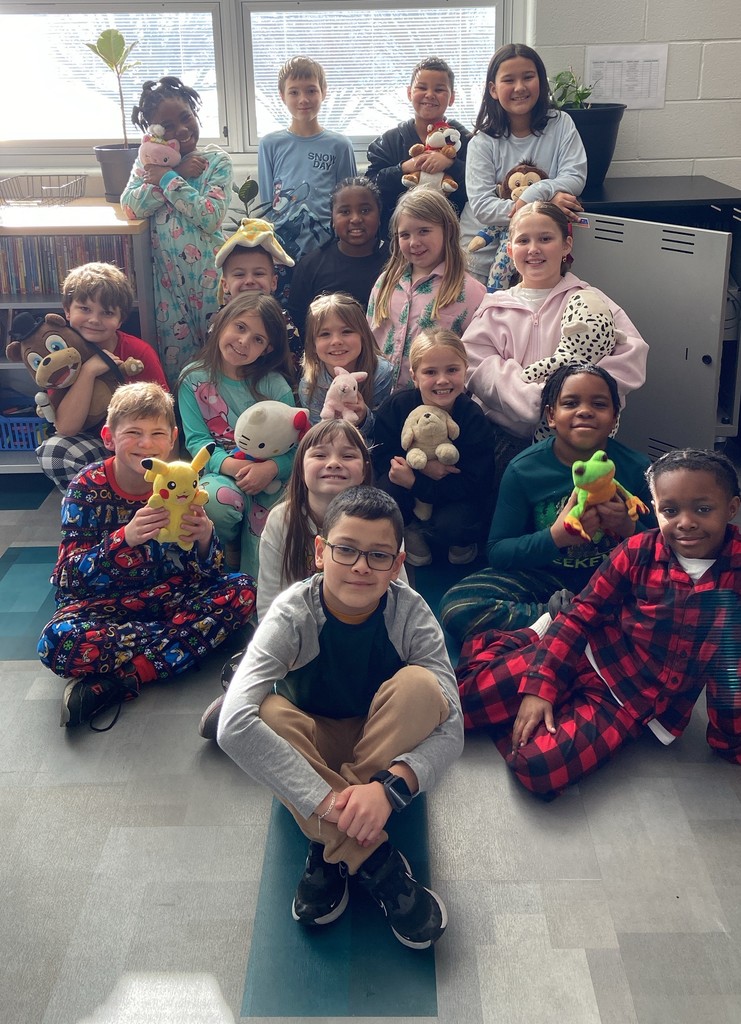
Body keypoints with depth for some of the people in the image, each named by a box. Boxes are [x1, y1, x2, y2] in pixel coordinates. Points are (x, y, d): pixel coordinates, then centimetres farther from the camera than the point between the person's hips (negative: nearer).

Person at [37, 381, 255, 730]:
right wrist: (125, 537, -36)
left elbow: (207, 575, -6)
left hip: (167, 595, 4)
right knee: (57, 641, -34)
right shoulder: (87, 487, -12)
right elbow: (70, 573, -19)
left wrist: (204, 538, -30)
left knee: (243, 590, -20)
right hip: (102, 602, -3)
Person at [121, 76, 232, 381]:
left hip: (208, 272, -2)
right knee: (175, 354, 5)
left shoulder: (216, 161, -2)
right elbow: (130, 206, -10)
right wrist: (178, 173, -13)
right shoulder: (149, 162, 6)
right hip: (168, 275, 2)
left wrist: (167, 179, -14)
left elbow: (211, 217, -15)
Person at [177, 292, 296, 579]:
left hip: (270, 476, 0)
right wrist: (232, 465, -24)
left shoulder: (275, 385, 2)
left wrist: (270, 468, -26)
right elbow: (196, 439, -5)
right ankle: (230, 548, 0)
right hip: (220, 471, 0)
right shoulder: (194, 380, 2)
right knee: (217, 501, -33)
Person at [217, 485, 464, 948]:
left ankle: (331, 852, -24)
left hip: (389, 751, 1)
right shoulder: (294, 614, -26)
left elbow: (451, 728, -25)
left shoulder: (411, 614, -21)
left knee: (420, 684, -30)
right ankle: (376, 863, -28)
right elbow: (235, 724, -39)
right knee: (269, 712, -33)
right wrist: (324, 799, -44)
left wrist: (390, 785, -44)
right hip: (315, 749, 0)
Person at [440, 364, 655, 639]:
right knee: (457, 605, -25)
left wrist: (628, 528, -21)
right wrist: (555, 536, -24)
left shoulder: (636, 468, -5)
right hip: (544, 578, 0)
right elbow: (497, 552, -7)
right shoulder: (523, 469, -6)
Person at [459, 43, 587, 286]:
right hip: (482, 254, -1)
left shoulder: (560, 125, 1)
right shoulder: (483, 143, -5)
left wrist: (534, 195, -28)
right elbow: (481, 206, -16)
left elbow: (576, 177, -9)